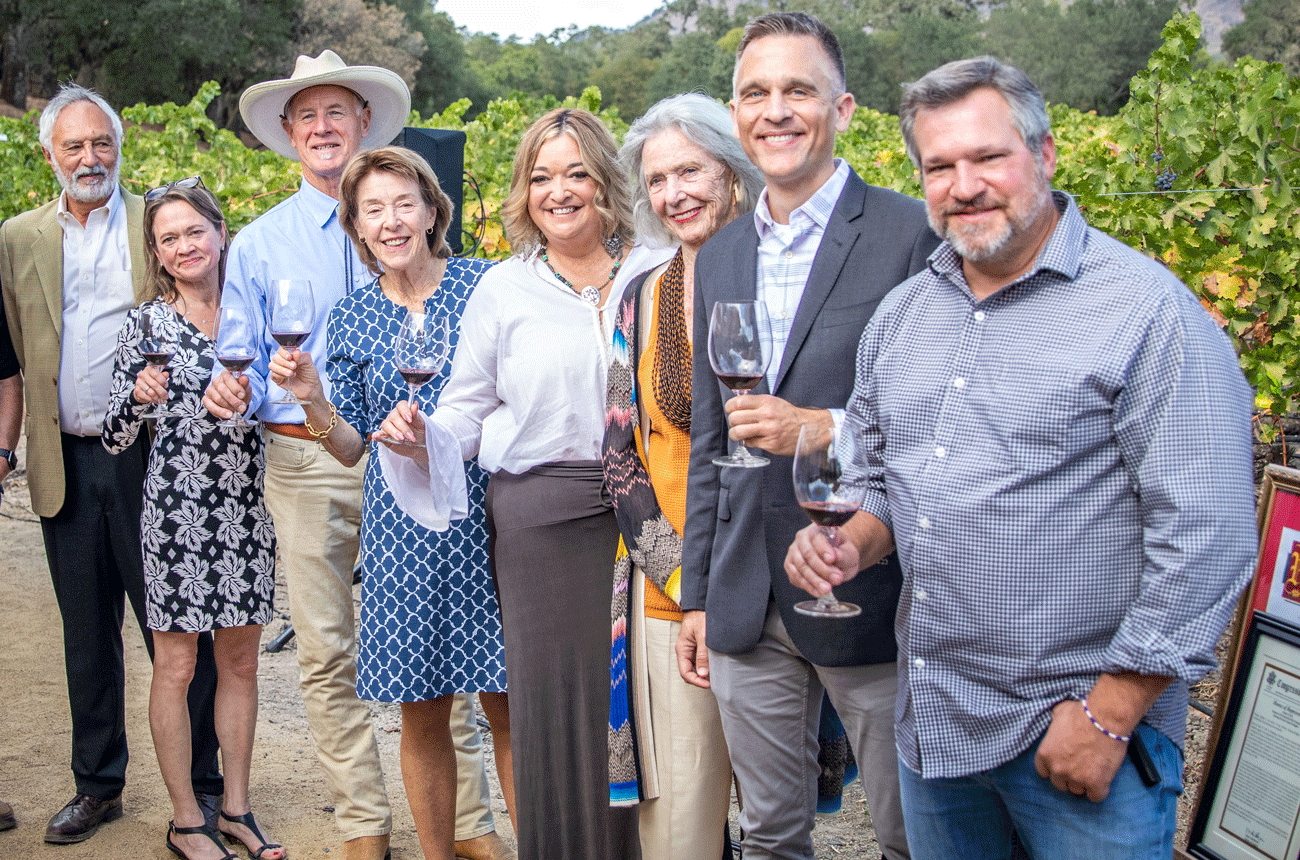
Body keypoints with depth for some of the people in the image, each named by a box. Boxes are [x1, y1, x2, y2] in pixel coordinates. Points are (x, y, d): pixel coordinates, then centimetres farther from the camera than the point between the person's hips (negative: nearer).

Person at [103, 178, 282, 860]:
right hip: (176, 508, -3)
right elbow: (114, 439, -2)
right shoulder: (145, 325, -2)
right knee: (176, 666, 4)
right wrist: (139, 398, -21)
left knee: (241, 660, 10)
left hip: (247, 506, 3)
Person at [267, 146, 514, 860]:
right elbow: (352, 447, 9)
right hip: (401, 529, 2)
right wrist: (311, 401, -10)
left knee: (509, 707, 3)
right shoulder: (352, 317, 7)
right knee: (421, 716, 8)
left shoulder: (487, 284, 0)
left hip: (488, 513, -2)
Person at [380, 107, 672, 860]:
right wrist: (424, 432, -7)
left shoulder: (658, 275, 7)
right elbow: (469, 409, 12)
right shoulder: (503, 289, 9)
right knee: (557, 698, 2)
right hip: (541, 520, 0)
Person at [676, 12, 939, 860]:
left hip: (872, 598, -5)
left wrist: (828, 431, -21)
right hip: (749, 605, 5)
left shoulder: (913, 233, -8)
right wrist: (697, 595, 15)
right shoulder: (720, 255, 11)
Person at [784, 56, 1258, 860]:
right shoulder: (902, 313, 7)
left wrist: (1107, 716, -17)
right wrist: (851, 545, -4)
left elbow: (1207, 539, -17)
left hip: (1079, 732, -6)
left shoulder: (1150, 310, -13)